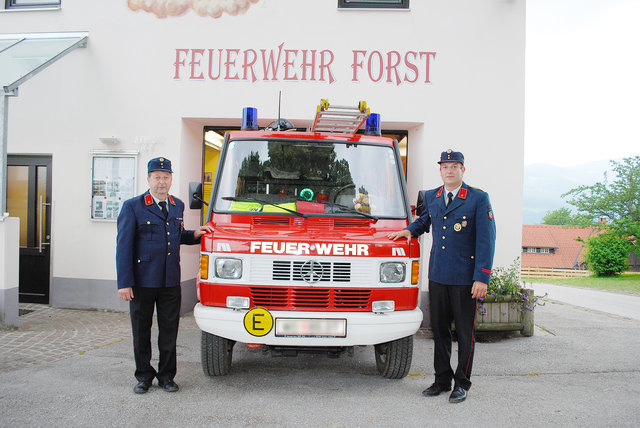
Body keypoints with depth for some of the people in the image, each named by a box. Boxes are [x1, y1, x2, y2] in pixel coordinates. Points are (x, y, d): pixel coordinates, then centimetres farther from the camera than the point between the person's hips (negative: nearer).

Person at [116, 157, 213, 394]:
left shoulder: (177, 206, 11)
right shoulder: (132, 206, -4)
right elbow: (123, 246, -8)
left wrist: (193, 234, 2)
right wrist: (124, 283, -14)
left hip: (171, 281, 4)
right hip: (142, 281, -4)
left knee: (169, 330, 8)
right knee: (141, 330, 8)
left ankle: (166, 375, 21)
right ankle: (144, 375, 22)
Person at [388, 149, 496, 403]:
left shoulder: (479, 199, -5)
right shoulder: (430, 197, 10)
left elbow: (486, 240, -9)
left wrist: (482, 278, -14)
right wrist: (410, 231, 9)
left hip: (465, 278, -4)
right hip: (437, 275, 5)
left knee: (465, 333, 5)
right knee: (439, 330, 11)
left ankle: (462, 383, 17)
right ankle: (442, 380, 24)